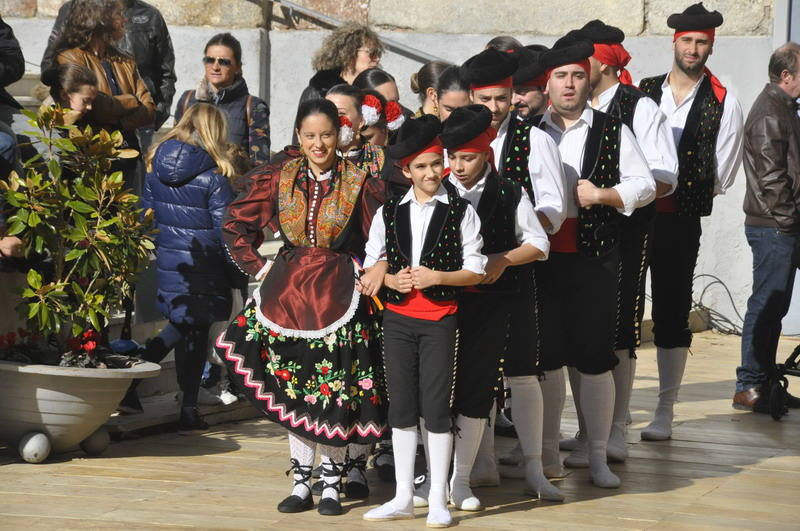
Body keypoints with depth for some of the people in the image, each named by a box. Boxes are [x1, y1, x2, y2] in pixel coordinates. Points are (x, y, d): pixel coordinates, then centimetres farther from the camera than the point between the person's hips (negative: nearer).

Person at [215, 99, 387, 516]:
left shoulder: (361, 182, -3)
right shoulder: (279, 178, 4)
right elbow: (235, 224, 12)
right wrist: (259, 268, 6)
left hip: (339, 294, -3)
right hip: (288, 293, 3)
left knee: (336, 390, -2)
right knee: (293, 389, 5)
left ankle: (332, 483, 9)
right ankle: (300, 482, 13)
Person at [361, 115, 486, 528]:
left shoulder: (460, 212, -1)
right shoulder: (388, 212, 6)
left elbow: (475, 270, -2)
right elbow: (372, 262, 10)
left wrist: (437, 277, -17)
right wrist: (390, 279, -10)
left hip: (440, 319, -3)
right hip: (398, 318, 3)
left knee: (435, 407, -2)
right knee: (401, 406, 7)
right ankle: (403, 497, 16)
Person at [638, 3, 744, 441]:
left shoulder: (723, 103, -1)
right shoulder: (644, 92, 7)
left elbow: (721, 175, 1)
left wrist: (679, 191, -1)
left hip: (681, 221, -2)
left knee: (672, 313, 3)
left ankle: (665, 412, 10)